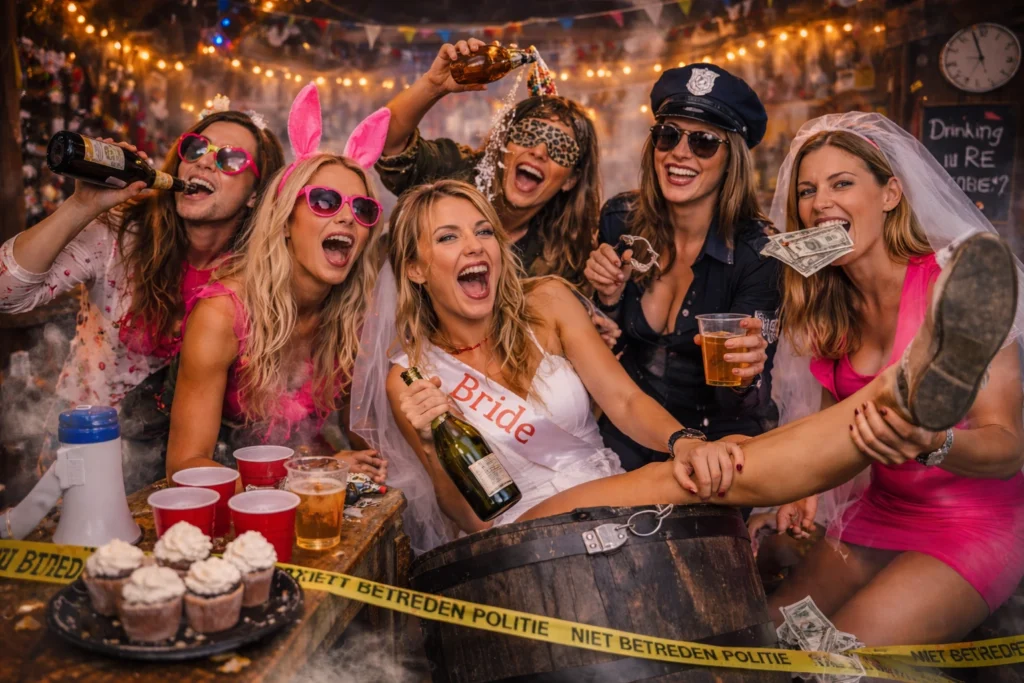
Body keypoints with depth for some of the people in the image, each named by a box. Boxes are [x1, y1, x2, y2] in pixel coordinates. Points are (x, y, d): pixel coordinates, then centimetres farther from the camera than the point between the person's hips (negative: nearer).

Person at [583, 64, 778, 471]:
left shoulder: (758, 251, -15)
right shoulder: (621, 221, -6)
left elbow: (747, 407, -13)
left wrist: (744, 378, -35)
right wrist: (608, 298, -15)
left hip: (714, 438, -2)